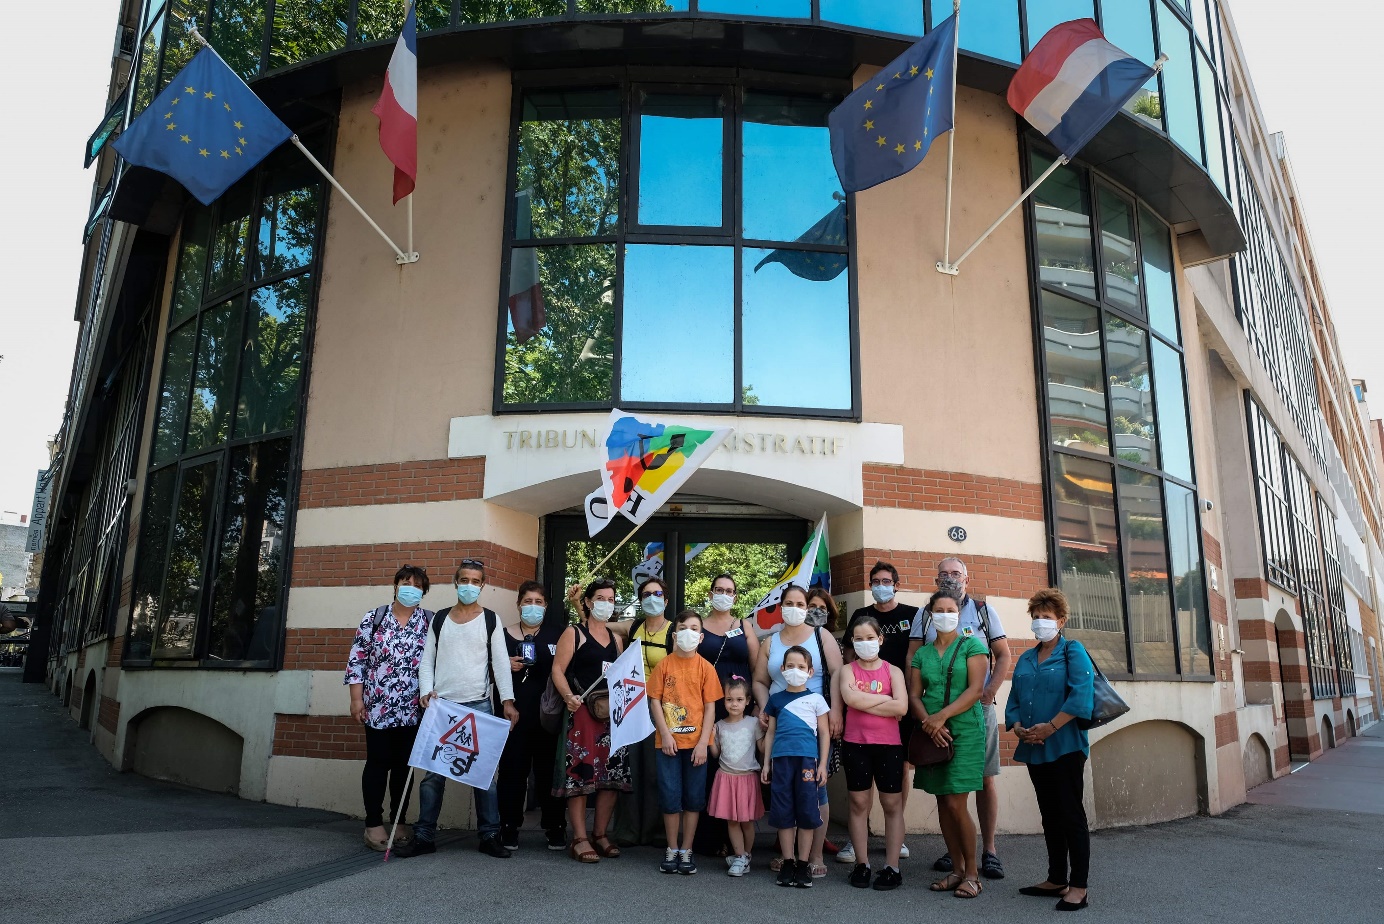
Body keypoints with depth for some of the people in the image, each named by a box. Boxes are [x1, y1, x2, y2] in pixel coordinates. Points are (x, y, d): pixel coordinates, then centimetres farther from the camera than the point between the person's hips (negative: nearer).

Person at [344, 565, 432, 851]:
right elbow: (357, 659, 1)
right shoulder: (374, 618, 1)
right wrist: (357, 699, -3)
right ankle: (373, 824, 12)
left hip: (413, 709, 2)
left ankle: (398, 821, 21)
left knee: (404, 765, 10)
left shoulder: (431, 621, 3)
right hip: (378, 706, -1)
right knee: (378, 763, 3)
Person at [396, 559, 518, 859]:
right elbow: (427, 660, 10)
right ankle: (424, 836, 14)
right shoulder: (439, 619, 9)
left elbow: (501, 662, -1)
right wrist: (426, 691, -6)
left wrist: (507, 701, -9)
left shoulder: (491, 620, 3)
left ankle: (490, 835, 10)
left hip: (479, 705, -2)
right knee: (433, 772, 4)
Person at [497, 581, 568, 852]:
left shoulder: (555, 632, 7)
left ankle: (555, 829, 11)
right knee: (513, 769, 1)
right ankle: (509, 828, 12)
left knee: (549, 769, 2)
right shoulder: (505, 635, 8)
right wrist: (505, 666, -7)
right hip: (514, 713, 0)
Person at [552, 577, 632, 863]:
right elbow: (558, 670, -6)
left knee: (613, 774, 4)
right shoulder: (574, 633, 1)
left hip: (613, 712, 6)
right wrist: (568, 696, -21)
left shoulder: (616, 639, 18)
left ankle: (601, 835, 16)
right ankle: (580, 839, 2)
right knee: (580, 773, -6)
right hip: (582, 710, -5)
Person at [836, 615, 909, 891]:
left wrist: (865, 703, -12)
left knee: (892, 804, 5)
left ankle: (892, 867, 13)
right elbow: (851, 699, -16)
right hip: (855, 744, 0)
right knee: (859, 802, 5)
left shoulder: (893, 671, 4)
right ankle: (862, 863, 15)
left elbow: (901, 707, -12)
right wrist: (886, 699, -12)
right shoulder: (848, 670, 4)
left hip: (889, 744, 0)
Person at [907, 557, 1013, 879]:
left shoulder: (983, 610, 8)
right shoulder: (925, 615, 10)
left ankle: (989, 850, 9)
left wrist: (990, 691, -7)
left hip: (978, 706, -1)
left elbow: (1003, 655, 6)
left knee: (986, 777, -1)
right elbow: (912, 658, 6)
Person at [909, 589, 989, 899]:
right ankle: (958, 869, 19)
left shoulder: (972, 646, 0)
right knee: (942, 804, 7)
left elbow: (976, 689, -10)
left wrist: (942, 716, -17)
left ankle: (972, 874, 5)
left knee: (955, 804, -8)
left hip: (965, 732, -4)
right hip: (933, 734, 5)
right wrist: (928, 722, -12)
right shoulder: (922, 653, 12)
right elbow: (914, 694, 6)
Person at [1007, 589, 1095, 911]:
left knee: (1071, 814, -3)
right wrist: (1019, 728, -8)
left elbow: (1081, 695, -16)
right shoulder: (1025, 660, 15)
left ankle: (1078, 886, 4)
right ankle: (1056, 879, 21)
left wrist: (1050, 727, -21)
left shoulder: (1073, 652, -3)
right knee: (1049, 815, 13)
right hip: (1034, 749, 6)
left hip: (1065, 746, -6)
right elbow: (1013, 702, 12)